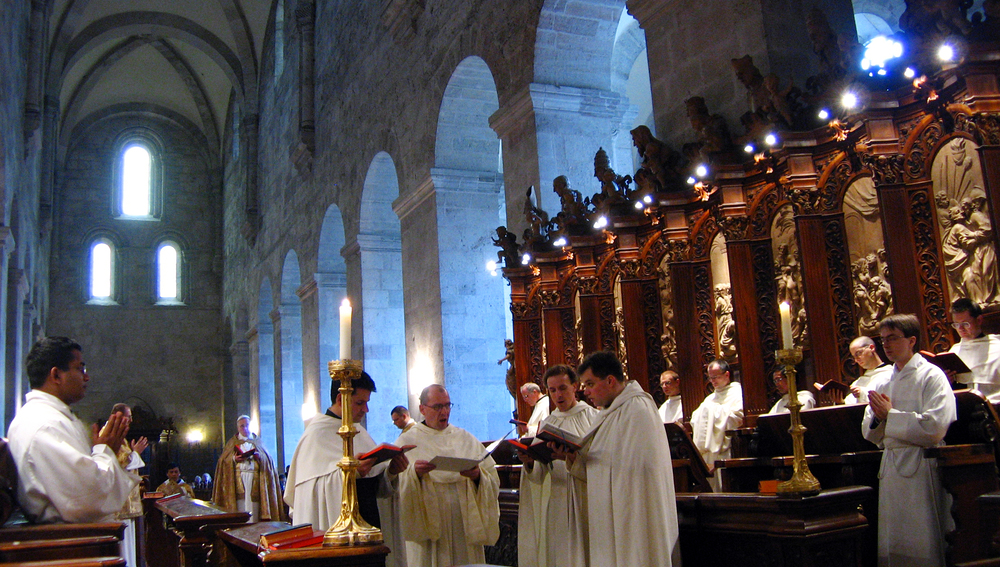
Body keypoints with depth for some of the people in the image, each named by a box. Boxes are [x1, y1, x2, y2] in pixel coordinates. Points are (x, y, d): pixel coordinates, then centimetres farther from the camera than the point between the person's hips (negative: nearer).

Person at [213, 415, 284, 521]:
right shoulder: (233, 443, 17)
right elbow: (224, 461, 6)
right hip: (238, 479, -1)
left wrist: (260, 457, -10)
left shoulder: (257, 441, 19)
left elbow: (267, 459, 10)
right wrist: (234, 459, -12)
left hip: (255, 479, 1)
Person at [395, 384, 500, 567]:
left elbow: (494, 480, 5)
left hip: (465, 525, 3)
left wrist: (478, 476, -14)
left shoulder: (466, 439, 12)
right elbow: (395, 482, -8)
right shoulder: (407, 442, 4)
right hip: (427, 526, -2)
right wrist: (414, 472, -25)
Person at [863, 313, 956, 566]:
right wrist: (877, 416, -5)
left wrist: (890, 415, -12)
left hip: (921, 470, -6)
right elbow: (870, 434, 15)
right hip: (890, 469, 7)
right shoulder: (884, 383, 16)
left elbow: (935, 428, -17)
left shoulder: (931, 376, -4)